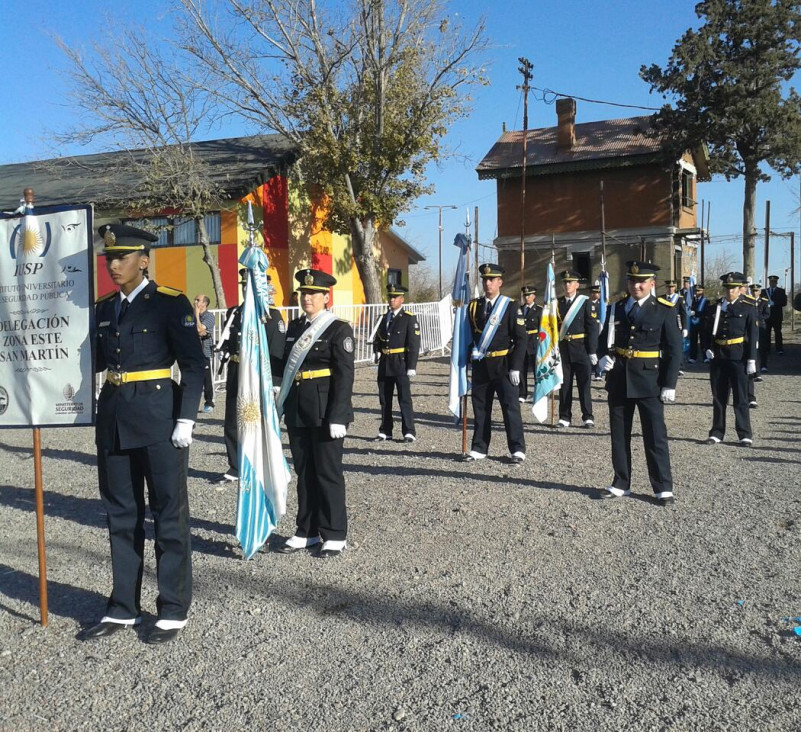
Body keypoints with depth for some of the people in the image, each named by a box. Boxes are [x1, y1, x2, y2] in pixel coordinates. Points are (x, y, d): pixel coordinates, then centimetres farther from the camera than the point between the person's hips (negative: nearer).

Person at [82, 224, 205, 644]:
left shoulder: (170, 303, -6)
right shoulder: (103, 308, 12)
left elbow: (194, 365, -10)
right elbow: (96, 361, 18)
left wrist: (185, 420, -14)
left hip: (158, 415, -6)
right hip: (113, 417, 6)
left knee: (169, 515, 3)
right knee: (121, 515, 13)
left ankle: (173, 611, 16)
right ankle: (123, 609, 26)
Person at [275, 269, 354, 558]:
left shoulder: (338, 329, -7)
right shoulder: (295, 326, 13)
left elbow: (344, 376, -13)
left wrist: (338, 417, -18)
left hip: (325, 412, -6)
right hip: (297, 411, 6)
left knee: (328, 472, 1)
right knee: (304, 472, 12)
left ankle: (335, 535, 13)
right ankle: (307, 531, 24)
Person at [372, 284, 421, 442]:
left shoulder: (409, 318, -4)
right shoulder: (385, 317, 15)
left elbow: (414, 344, -9)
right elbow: (377, 338, 25)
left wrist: (412, 367, -15)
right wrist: (377, 352, 6)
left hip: (401, 363, -6)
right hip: (385, 364, 6)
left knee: (404, 398, -5)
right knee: (384, 399, 10)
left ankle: (409, 432, 1)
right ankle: (385, 432, 19)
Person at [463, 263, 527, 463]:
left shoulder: (510, 306, -4)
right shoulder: (473, 306, 8)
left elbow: (521, 338, -7)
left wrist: (516, 367, -12)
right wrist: (471, 359, 8)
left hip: (503, 365, -4)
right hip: (480, 365, 4)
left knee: (510, 406, -1)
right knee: (480, 408, 9)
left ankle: (517, 449, 7)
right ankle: (479, 448, 18)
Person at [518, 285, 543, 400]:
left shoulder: (539, 310, 2)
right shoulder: (519, 309, 12)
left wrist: (541, 342, -10)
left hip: (534, 342, -3)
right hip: (521, 342, 3)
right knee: (522, 369, 4)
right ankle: (522, 395, 12)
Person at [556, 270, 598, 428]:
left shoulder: (585, 302, -1)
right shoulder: (557, 303, 8)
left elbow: (592, 328, -4)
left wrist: (592, 351, -9)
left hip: (581, 349, -3)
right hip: (563, 350, 3)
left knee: (584, 384, 2)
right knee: (564, 384, 7)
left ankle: (588, 417, 9)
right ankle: (564, 417, 15)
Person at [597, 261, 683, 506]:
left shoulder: (664, 310, -4)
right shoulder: (616, 308, 7)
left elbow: (674, 349, -5)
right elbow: (605, 339, 16)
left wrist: (669, 384, -10)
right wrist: (604, 357, -6)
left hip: (649, 380, -4)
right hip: (619, 379, 4)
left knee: (655, 436, 0)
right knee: (619, 435, 11)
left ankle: (663, 488, 9)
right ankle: (621, 484, 23)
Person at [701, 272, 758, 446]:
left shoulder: (748, 308, 0)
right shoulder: (715, 308, 9)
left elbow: (753, 335, -2)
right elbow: (706, 331, 16)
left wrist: (751, 360, -7)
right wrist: (707, 349, 0)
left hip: (738, 358, -3)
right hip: (718, 358, 3)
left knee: (740, 398, 0)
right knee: (718, 397, 9)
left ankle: (745, 435, 9)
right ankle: (717, 432, 18)